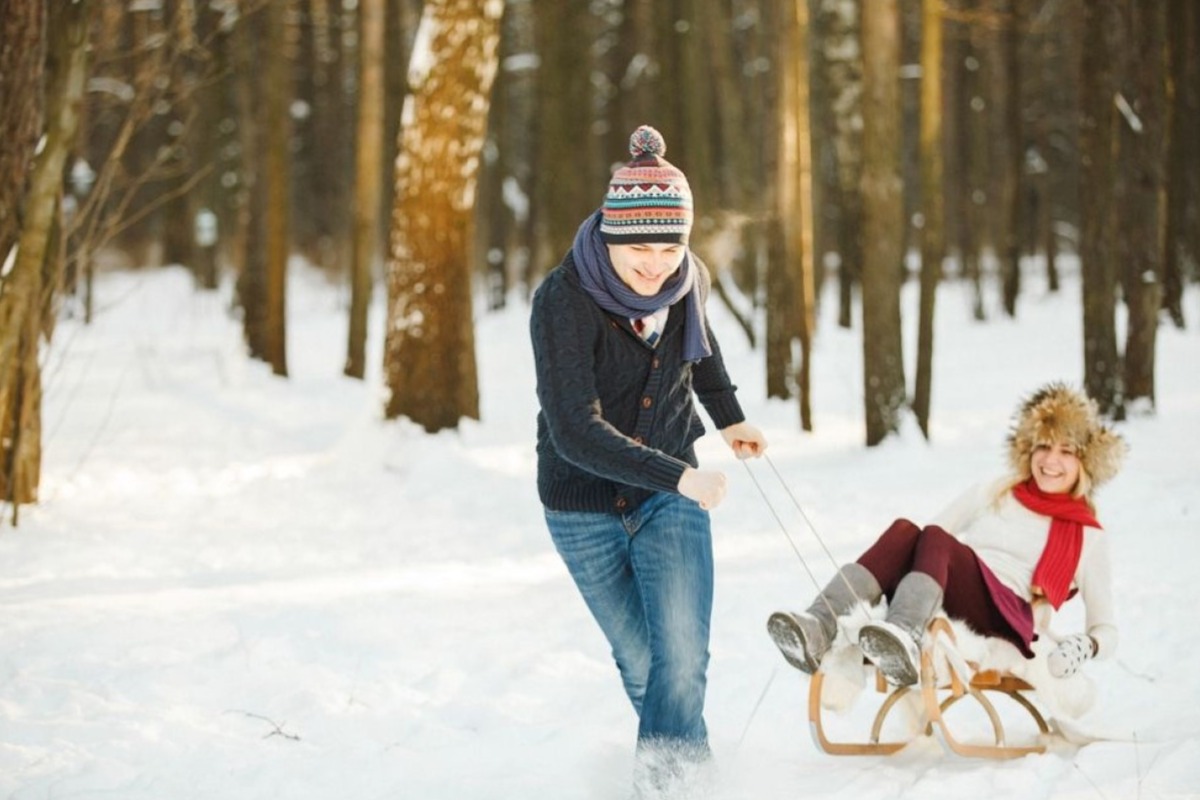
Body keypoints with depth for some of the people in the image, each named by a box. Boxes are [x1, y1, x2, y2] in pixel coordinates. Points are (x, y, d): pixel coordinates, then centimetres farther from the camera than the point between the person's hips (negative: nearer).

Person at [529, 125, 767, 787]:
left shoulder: (689, 281, -10)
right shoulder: (563, 301, -25)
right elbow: (575, 430, -34)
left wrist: (728, 416, 21)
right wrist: (679, 476, -42)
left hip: (671, 492, 2)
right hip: (584, 506, -2)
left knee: (682, 656, -13)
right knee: (640, 662, 8)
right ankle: (675, 764, 31)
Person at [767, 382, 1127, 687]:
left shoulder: (1088, 536, 19)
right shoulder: (996, 494, 29)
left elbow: (1107, 631, 17)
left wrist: (1084, 645, -8)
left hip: (1004, 623, -3)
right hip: (938, 612, 3)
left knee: (935, 538, -33)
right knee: (904, 531, -30)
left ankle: (904, 637, -64)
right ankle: (818, 629, -52)